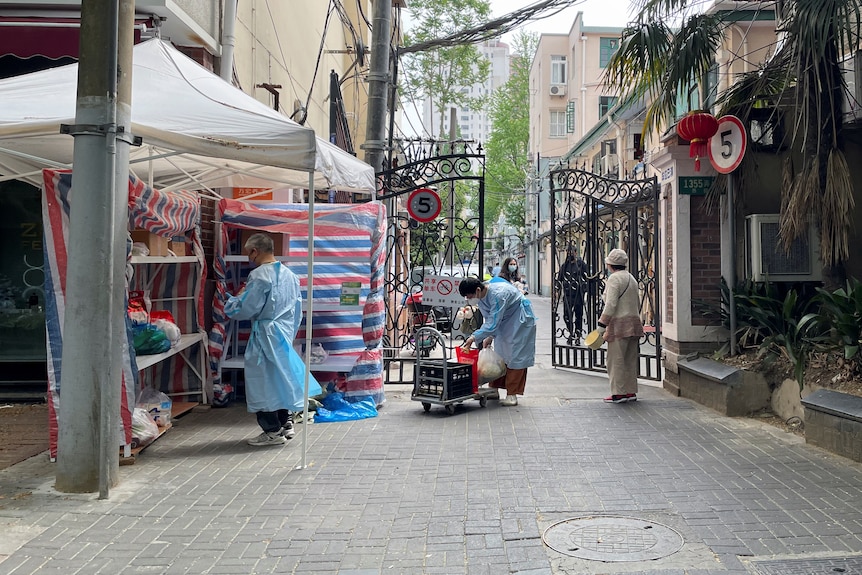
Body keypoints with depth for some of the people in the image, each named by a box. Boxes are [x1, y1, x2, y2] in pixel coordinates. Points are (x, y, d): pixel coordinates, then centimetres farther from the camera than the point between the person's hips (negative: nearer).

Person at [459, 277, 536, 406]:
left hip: (520, 321, -8)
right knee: (498, 354, 8)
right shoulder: (480, 297, -8)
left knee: (515, 356, -8)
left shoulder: (498, 294, -35)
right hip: (504, 321, 8)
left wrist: (474, 337, -36)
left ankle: (512, 394, -6)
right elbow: (488, 319, 3)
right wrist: (489, 337, -10)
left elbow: (493, 322, -36)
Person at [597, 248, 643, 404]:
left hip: (619, 324, -9)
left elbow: (610, 305, -17)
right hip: (634, 322, 9)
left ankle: (618, 393, -1)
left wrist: (601, 326, -15)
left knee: (616, 360, -3)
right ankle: (631, 392, 17)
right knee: (630, 360, 12)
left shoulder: (614, 278, -11)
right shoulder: (631, 278, 16)